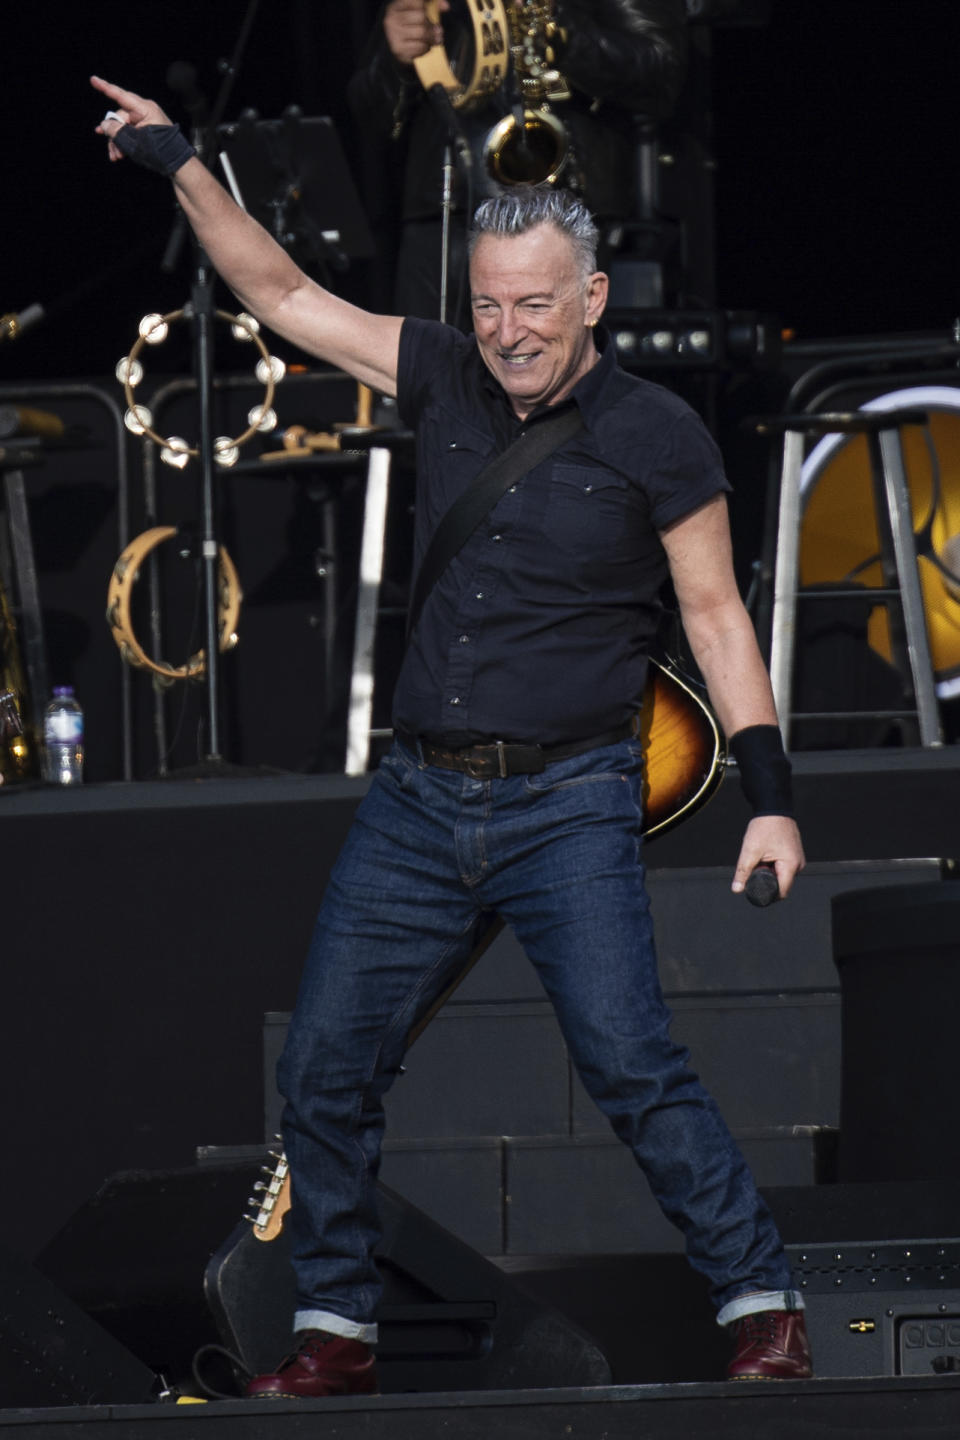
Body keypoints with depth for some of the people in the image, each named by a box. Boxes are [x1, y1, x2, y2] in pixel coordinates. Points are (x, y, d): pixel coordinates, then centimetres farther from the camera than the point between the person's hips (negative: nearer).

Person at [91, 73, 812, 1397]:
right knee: (325, 1067, 3)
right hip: (419, 799, 5)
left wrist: (769, 792, -11)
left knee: (629, 1061, -17)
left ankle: (763, 1308, -10)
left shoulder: (655, 438, -6)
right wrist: (182, 166, 5)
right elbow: (279, 292, 12)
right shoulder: (447, 381, 6)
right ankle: (336, 1332, 15)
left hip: (567, 804, -5)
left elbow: (714, 614, -3)